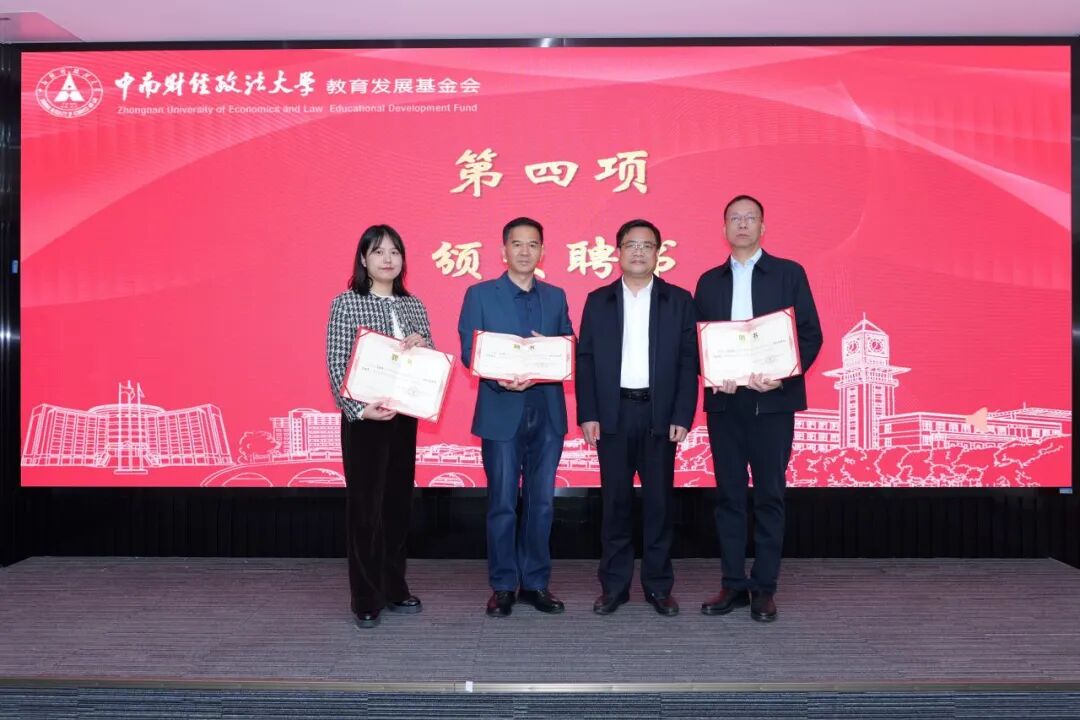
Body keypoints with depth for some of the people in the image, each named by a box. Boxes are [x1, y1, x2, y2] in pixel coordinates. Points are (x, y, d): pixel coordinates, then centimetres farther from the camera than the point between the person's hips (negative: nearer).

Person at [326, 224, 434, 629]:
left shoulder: (414, 306, 10)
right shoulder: (346, 304, -3)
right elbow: (336, 366, -7)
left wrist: (422, 345, -9)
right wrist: (360, 409, -18)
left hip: (404, 417, 5)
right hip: (364, 418, -4)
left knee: (398, 503, 11)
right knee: (365, 505, 0)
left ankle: (394, 589, 23)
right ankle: (366, 600, 10)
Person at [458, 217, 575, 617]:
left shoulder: (556, 297, 13)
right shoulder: (480, 294, 2)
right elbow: (469, 352, -4)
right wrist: (502, 378, -21)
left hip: (547, 413, 3)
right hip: (502, 412, -3)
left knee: (541, 503, 9)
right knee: (502, 505, 3)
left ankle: (535, 583, 21)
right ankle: (502, 586, 15)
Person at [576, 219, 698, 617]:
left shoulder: (679, 300, 6)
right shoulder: (598, 300, 8)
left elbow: (689, 361, 2)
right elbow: (585, 360, 4)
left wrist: (682, 416, -6)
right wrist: (587, 414, -4)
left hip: (660, 414, 0)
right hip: (612, 413, 0)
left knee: (659, 500, 5)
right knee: (615, 500, 5)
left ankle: (658, 584, 16)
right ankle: (614, 584, 15)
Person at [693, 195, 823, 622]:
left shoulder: (789, 273, 5)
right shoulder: (709, 281, 13)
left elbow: (811, 334, 0)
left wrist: (783, 376, -14)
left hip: (772, 400, -2)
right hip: (724, 401, 3)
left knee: (769, 494, 1)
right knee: (728, 494, 6)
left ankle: (764, 588, 11)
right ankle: (733, 584, 15)